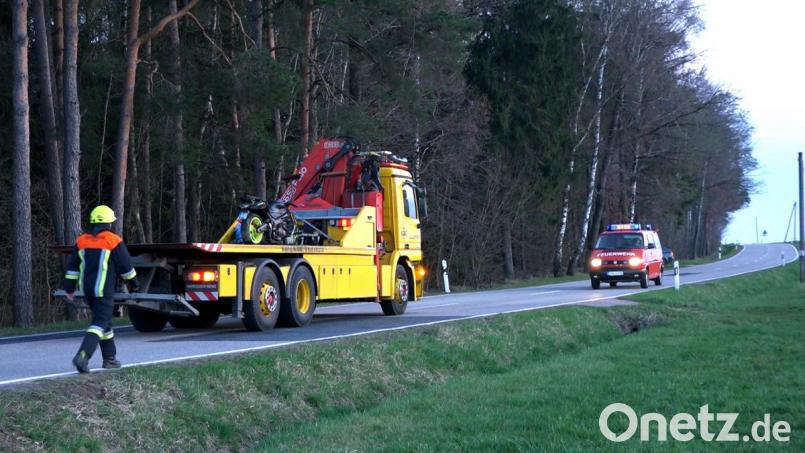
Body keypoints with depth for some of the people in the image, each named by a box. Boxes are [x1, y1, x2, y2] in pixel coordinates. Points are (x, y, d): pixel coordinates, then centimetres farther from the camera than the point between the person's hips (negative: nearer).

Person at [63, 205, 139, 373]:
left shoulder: (81, 241, 8)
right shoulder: (113, 241, -7)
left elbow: (72, 266, 9)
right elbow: (126, 266, -2)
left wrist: (69, 288, 15)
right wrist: (134, 284, 11)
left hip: (87, 289, 6)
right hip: (104, 290, -6)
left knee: (104, 321, 19)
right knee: (100, 323, -6)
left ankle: (110, 358, 25)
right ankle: (82, 356, -23)